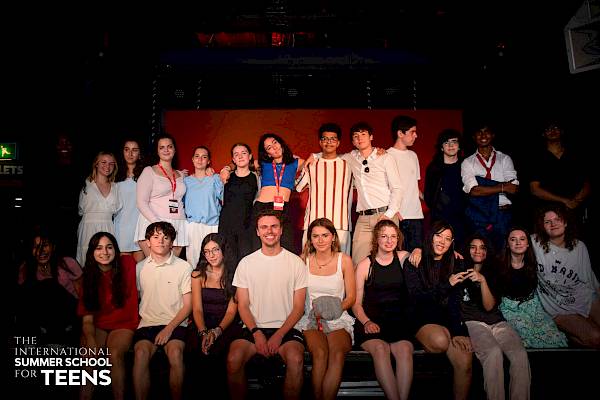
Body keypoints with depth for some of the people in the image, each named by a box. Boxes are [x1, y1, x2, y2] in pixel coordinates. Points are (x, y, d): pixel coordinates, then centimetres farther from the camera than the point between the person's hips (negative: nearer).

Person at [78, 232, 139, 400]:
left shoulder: (127, 264, -7)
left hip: (123, 323, -2)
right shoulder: (89, 276, -1)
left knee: (115, 353, -30)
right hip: (97, 325, 2)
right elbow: (87, 318, -6)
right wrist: (91, 341, -21)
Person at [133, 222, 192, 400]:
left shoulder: (183, 267, 3)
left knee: (175, 352, -31)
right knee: (141, 352, -29)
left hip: (175, 323, -2)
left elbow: (188, 305, 2)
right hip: (147, 323, 2)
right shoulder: (140, 268, 12)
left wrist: (169, 328, -10)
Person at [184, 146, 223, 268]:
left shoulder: (215, 178, 7)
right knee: (193, 257, -2)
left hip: (212, 225, -1)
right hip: (192, 225, 2)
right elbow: (181, 203, 18)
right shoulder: (186, 180, 13)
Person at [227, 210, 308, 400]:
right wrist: (256, 333, -9)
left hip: (286, 328, -1)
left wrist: (279, 335, -11)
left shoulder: (296, 263, 4)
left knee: (295, 359, -31)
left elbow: (298, 308, 2)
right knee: (233, 359, -26)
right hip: (254, 328, 1)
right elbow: (243, 305, 6)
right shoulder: (246, 263, 8)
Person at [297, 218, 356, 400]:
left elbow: (351, 297, 9)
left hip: (338, 319, 0)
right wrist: (316, 311, -8)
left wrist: (336, 308, -10)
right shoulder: (304, 260, 10)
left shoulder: (344, 260, 8)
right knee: (320, 352, -31)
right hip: (310, 318, 0)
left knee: (337, 353, -32)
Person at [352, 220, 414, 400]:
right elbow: (356, 303, 8)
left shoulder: (403, 258, 10)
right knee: (380, 348, -31)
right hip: (372, 319, -1)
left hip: (399, 318, 1)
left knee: (404, 349, -30)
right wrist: (366, 322, -8)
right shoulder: (365, 265, 7)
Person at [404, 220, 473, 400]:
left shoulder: (455, 264, 10)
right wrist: (446, 285, -17)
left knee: (465, 363, -22)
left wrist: (457, 332, -11)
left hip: (449, 318, 3)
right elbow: (417, 297, -8)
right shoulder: (414, 263, 2)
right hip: (422, 318, -2)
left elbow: (455, 301, 1)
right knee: (440, 340, -36)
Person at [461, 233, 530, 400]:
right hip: (472, 322, -3)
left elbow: (489, 306, 4)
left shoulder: (493, 273, 18)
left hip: (497, 321, 4)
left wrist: (482, 280, -11)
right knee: (494, 352, -33)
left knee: (520, 354, -26)